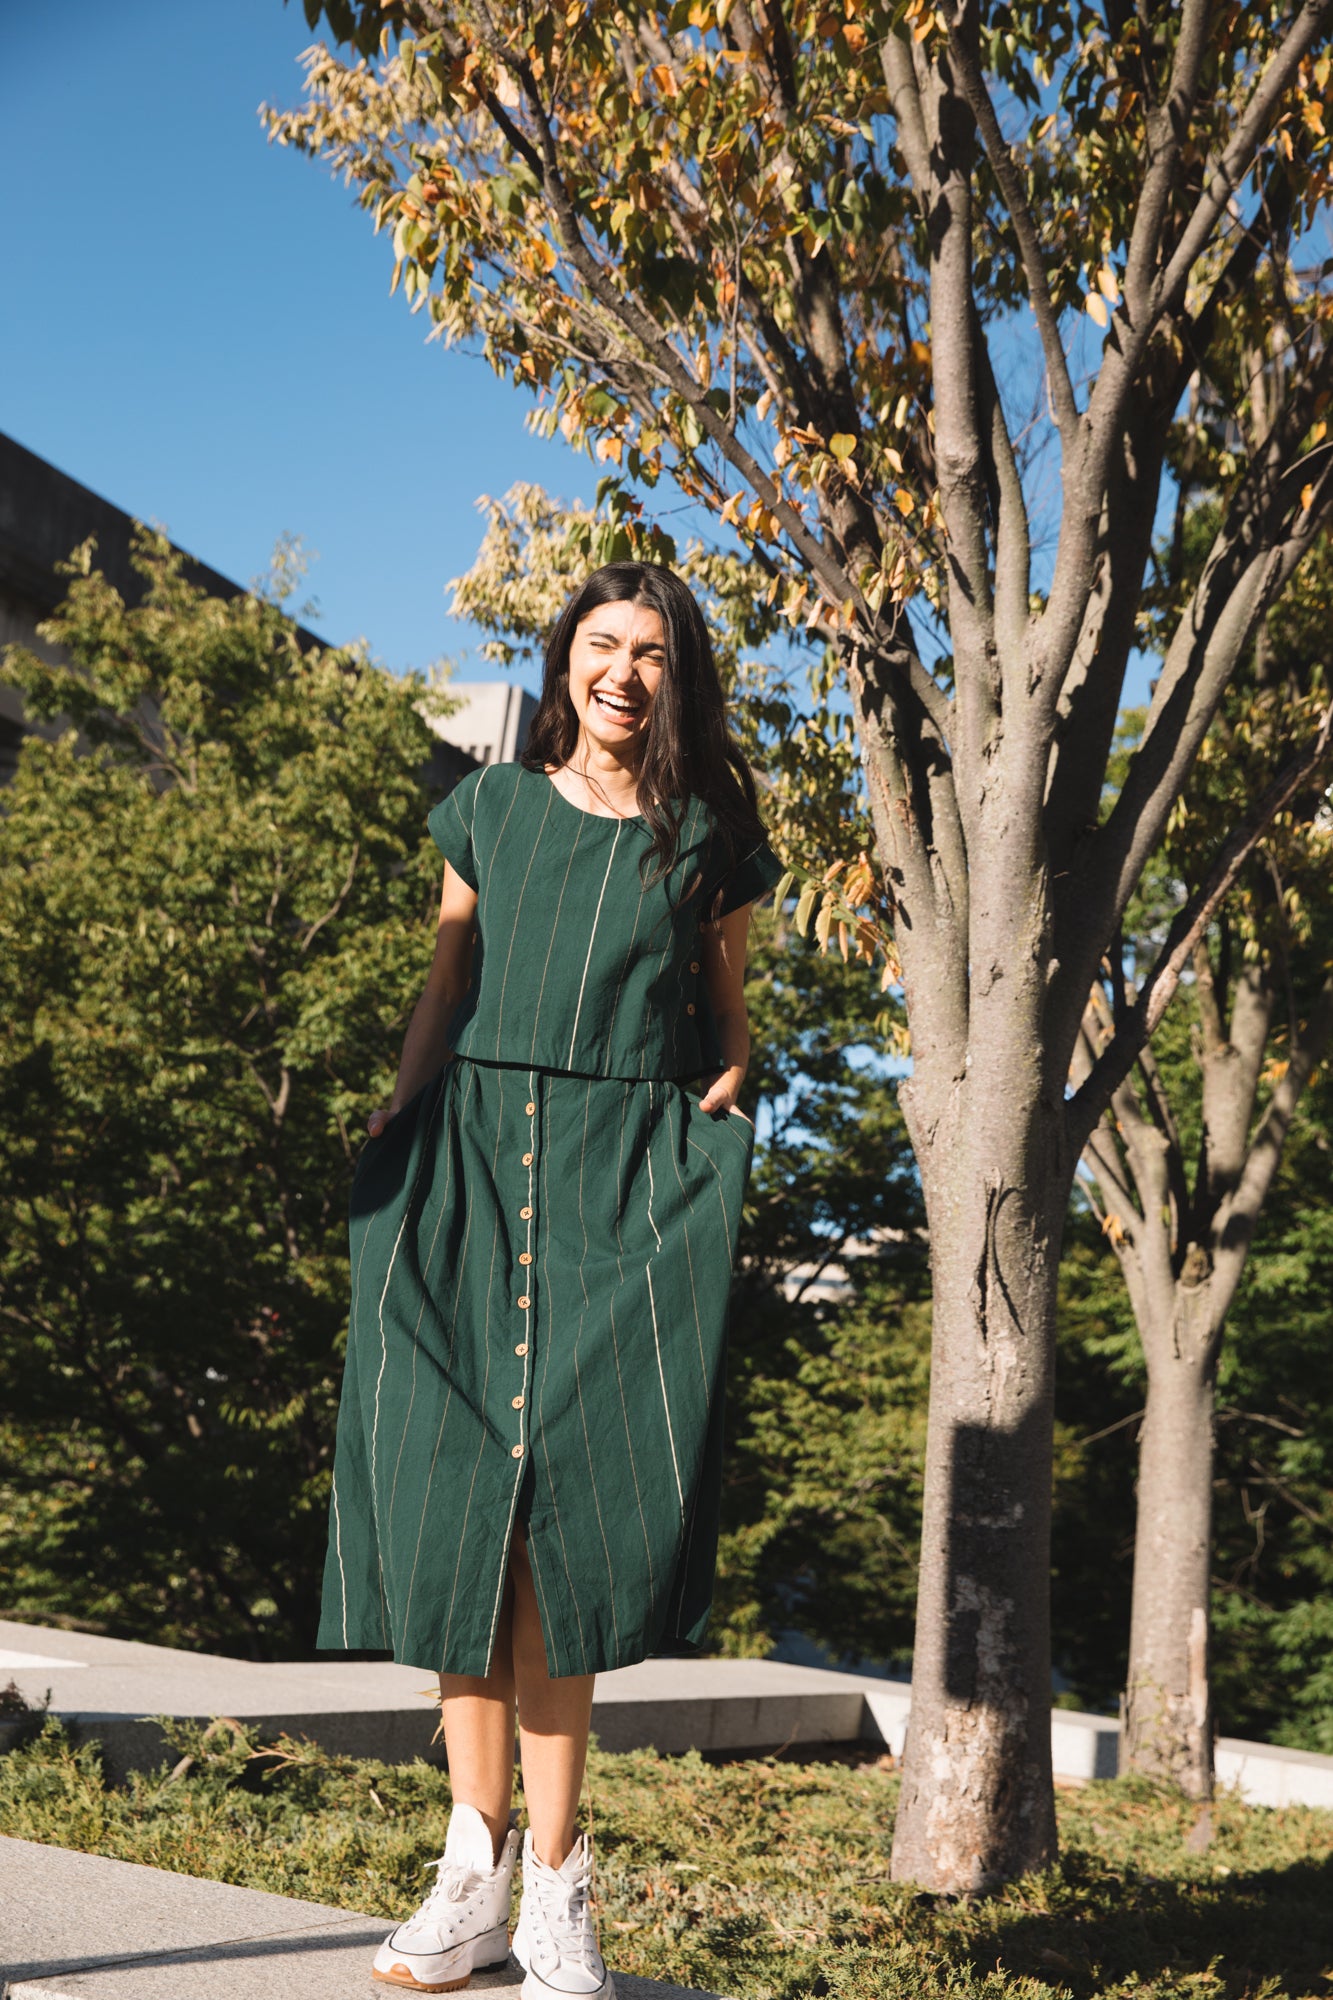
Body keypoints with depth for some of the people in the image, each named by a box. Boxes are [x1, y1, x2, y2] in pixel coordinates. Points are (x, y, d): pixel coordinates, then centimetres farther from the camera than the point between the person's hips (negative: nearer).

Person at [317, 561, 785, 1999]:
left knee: (569, 1500, -10)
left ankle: (552, 1881, -3)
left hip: (631, 1175, -1)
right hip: (473, 1151, 2)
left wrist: (717, 1110, 0)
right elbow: (446, 987, 17)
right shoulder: (492, 807, 14)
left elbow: (728, 1015, 19)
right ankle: (476, 1860, 3)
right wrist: (390, 1129, 6)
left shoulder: (709, 839, 11)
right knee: (459, 1494, -6)